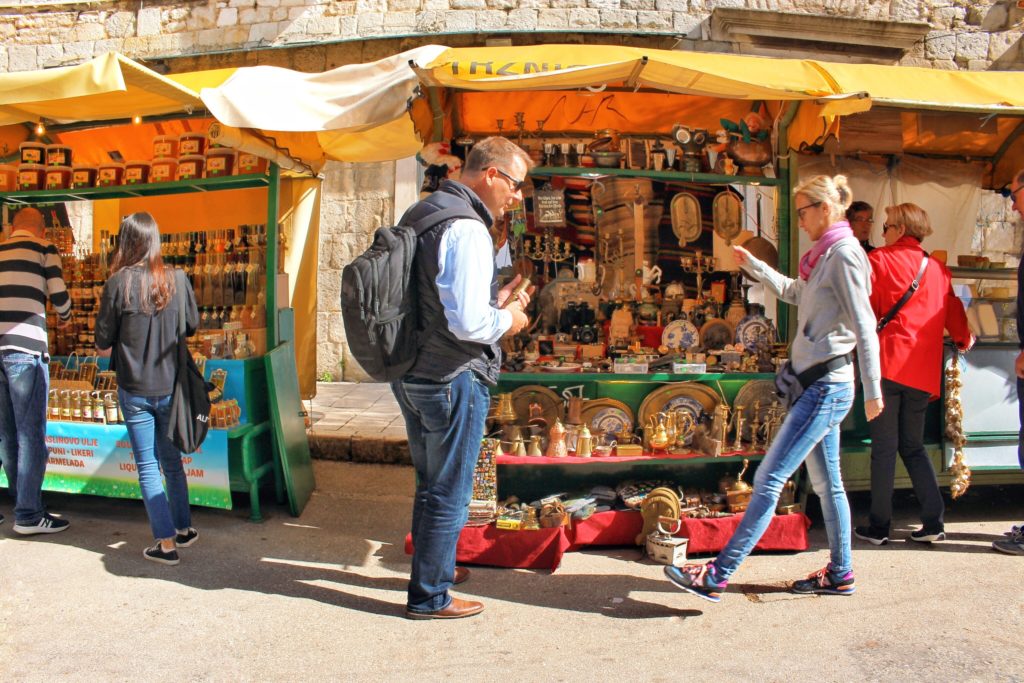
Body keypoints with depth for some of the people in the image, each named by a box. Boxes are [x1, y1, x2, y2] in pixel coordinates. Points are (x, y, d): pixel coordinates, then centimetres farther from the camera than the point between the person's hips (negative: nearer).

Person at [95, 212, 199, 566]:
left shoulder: (118, 283, -14)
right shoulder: (178, 279, -7)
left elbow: (103, 347, -8)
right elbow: (193, 327, 6)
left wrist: (126, 346, 12)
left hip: (135, 390, -3)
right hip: (171, 387, 3)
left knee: (148, 467, 7)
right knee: (171, 460, 19)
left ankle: (166, 543, 10)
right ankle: (183, 529, 29)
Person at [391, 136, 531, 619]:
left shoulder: (419, 214, 10)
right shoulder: (467, 230, -20)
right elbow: (468, 323, -28)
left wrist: (494, 301, 12)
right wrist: (508, 320, -8)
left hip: (409, 375, 9)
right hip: (452, 379, -9)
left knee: (430, 482, 24)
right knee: (449, 493, 7)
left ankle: (433, 567, 43)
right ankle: (429, 598, 22)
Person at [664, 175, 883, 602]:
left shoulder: (844, 253, -12)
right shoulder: (826, 255, 16)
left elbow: (864, 326, -16)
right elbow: (794, 293, 32)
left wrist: (873, 390, -16)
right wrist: (752, 266, 24)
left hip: (827, 386, -10)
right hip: (820, 384, 10)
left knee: (769, 478, -12)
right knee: (826, 483, 16)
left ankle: (717, 576, -11)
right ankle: (840, 574, 28)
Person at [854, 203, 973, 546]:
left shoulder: (878, 260, -1)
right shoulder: (938, 269, 12)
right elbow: (953, 314, 18)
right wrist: (964, 339, 37)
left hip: (887, 363, -5)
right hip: (923, 372, 5)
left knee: (884, 447, 0)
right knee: (914, 447, 16)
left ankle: (879, 526, 5)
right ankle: (934, 521, 9)